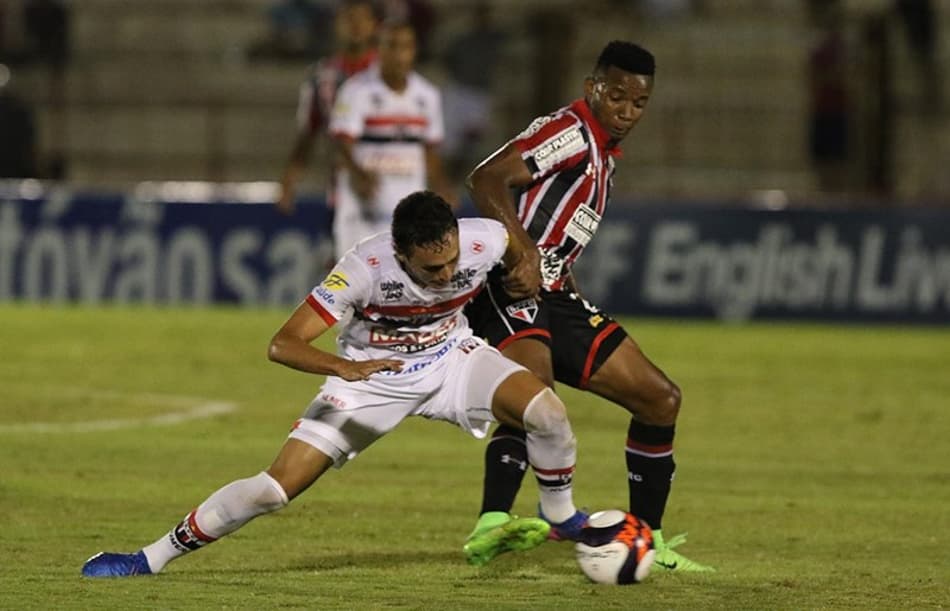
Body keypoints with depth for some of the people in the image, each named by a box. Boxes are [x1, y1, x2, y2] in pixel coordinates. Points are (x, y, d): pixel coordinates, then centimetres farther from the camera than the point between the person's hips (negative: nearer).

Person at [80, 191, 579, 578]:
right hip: (373, 375, -3)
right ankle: (152, 557, 5)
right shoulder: (365, 268, -35)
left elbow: (520, 252, 2)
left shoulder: (482, 241, -26)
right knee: (276, 487, -10)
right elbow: (282, 345, -37)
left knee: (546, 410, -22)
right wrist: (346, 367, -51)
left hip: (450, 357, 3)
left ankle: (561, 519, 7)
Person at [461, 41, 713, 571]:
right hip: (511, 289, -10)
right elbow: (486, 180, -24)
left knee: (661, 400, 10)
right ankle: (490, 526, -44)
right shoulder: (571, 131, -10)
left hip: (554, 295, 10)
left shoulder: (604, 153, 20)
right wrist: (524, 251, -33)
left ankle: (647, 541, 16)